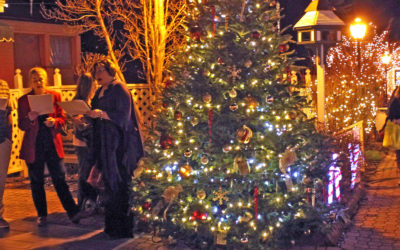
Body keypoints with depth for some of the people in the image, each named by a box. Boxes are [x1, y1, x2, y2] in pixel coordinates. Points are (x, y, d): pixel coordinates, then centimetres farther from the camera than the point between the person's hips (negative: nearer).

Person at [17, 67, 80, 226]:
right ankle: (42, 215, 20)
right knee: (36, 182, 7)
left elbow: (62, 118, 7)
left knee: (60, 179, 0)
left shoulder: (55, 96, 4)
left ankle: (73, 212, 7)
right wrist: (30, 118, -21)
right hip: (33, 146, 0)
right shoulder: (24, 100, 1)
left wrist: (54, 121, -15)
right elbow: (21, 125, 0)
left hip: (53, 144, 0)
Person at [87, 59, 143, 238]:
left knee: (119, 183, -7)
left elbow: (124, 116, -16)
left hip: (119, 144, -8)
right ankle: (111, 224, 16)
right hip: (104, 142, 8)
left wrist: (102, 114, -25)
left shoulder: (119, 89, -7)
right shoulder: (100, 91, 18)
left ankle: (123, 227, -1)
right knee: (109, 182, 9)